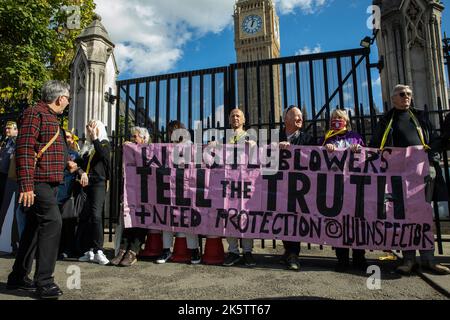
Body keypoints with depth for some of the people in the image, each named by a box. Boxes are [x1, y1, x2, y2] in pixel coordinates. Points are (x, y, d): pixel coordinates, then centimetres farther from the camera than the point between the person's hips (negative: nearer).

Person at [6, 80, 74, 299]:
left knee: (34, 227, 13)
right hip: (38, 182, -10)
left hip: (50, 183, 10)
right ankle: (44, 281, -8)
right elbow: (24, 149, -18)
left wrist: (66, 162, 43)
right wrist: (26, 185, -24)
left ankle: (18, 277, 25)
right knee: (52, 222, -15)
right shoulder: (35, 113, -9)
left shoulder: (51, 117, 21)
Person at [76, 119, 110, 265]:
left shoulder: (104, 143, 6)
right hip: (86, 185, 6)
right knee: (84, 217, 2)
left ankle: (98, 251, -14)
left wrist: (95, 138, -9)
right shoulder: (87, 146, 22)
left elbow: (103, 155, -17)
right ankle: (89, 251, 8)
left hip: (98, 184, -6)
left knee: (95, 215, -16)